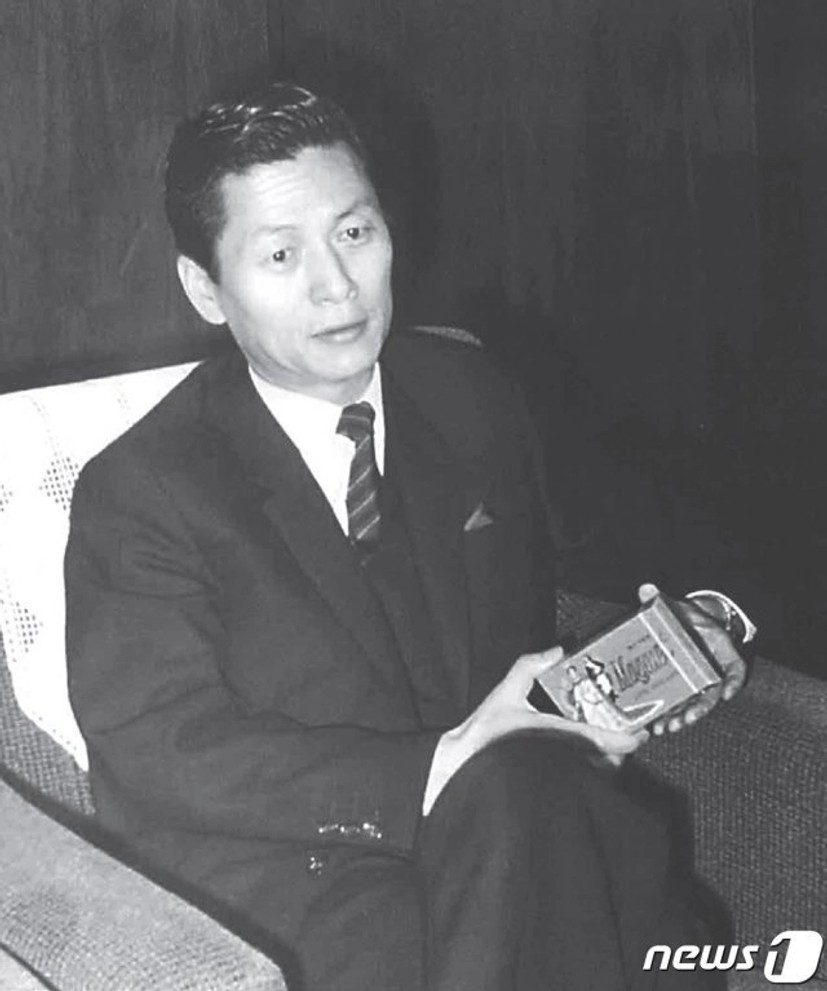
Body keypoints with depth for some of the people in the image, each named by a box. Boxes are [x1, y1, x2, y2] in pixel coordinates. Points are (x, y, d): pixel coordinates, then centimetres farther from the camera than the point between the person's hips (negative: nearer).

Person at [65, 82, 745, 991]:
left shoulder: (468, 394, 7)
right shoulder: (137, 495, -9)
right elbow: (156, 760, -16)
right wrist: (442, 773, -24)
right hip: (289, 867, -3)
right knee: (509, 789, -30)